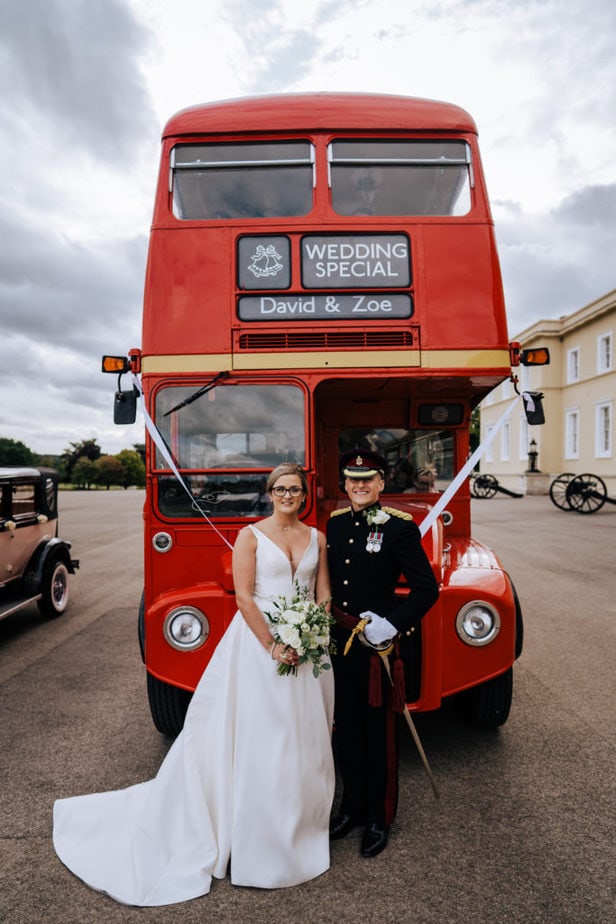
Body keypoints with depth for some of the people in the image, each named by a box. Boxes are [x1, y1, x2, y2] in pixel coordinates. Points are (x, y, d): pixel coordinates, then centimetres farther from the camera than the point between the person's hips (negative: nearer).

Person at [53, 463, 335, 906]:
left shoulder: (317, 538, 6)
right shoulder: (251, 535, -5)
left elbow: (324, 596, 6)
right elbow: (244, 596, -11)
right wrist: (273, 646, -15)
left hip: (306, 647, 4)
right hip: (257, 639, -4)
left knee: (305, 736, 12)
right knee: (255, 734, 3)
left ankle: (300, 827, 32)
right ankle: (256, 840, 21)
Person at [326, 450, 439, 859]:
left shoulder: (400, 527, -12)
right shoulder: (334, 523, 5)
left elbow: (427, 589, -13)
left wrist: (393, 625, -22)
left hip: (377, 645, -5)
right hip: (337, 643, 5)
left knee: (378, 733, 11)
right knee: (346, 729, 19)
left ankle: (379, 818, 32)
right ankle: (352, 806, 39)